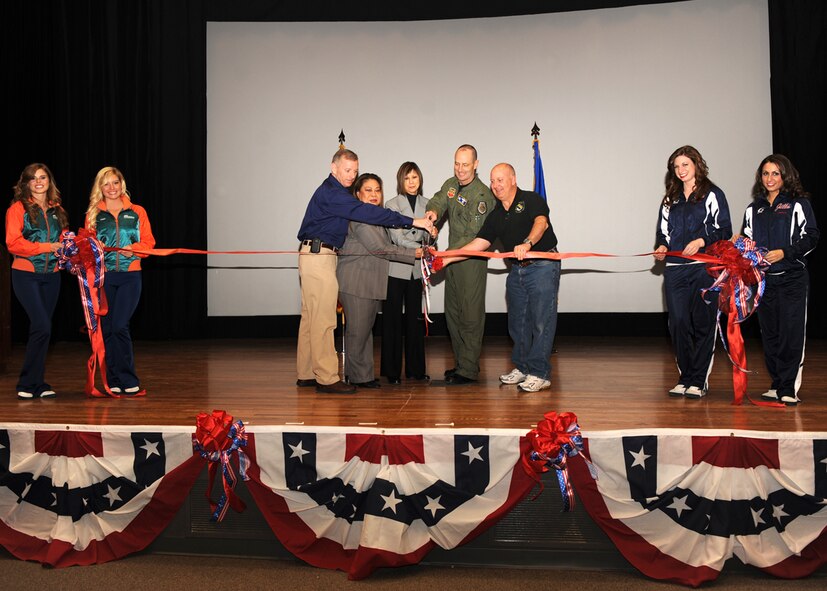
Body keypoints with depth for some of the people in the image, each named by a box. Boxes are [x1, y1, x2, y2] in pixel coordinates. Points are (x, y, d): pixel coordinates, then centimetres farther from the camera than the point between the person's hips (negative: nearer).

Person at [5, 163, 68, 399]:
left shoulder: (57, 210, 13)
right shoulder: (18, 208, -3)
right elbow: (13, 243, -11)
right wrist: (47, 247, -16)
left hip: (51, 275, 5)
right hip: (26, 275, -5)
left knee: (40, 329, 9)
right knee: (42, 327, -15)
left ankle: (37, 383, 16)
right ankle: (27, 384, -2)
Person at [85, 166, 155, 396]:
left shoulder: (137, 212, 9)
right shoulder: (93, 214, 11)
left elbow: (149, 242, 7)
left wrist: (133, 249, -11)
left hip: (129, 275, -1)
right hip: (103, 276, 2)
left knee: (119, 326, -12)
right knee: (107, 328, 1)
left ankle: (125, 379, -2)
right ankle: (115, 381, 11)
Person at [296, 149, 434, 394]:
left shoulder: (335, 192, 20)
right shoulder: (331, 193, -14)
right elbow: (367, 213, -22)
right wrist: (412, 221, -22)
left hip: (316, 256, 11)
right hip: (319, 256, -11)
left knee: (311, 317, 12)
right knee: (323, 319, -9)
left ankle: (306, 374, 18)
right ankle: (327, 378, -6)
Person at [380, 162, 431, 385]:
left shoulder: (427, 204, 12)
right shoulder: (392, 204, 0)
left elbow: (428, 237, 15)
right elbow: (397, 238, -10)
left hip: (416, 269, 4)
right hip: (396, 268, -4)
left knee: (415, 317, 7)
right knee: (392, 318, 0)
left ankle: (415, 368, 15)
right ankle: (392, 370, 7)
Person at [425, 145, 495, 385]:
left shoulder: (483, 195, -14)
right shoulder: (451, 184, 10)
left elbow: (475, 236, -18)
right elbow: (439, 200, -5)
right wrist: (433, 210, -30)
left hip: (473, 260, -8)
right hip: (452, 258, 8)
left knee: (471, 314, -5)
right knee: (452, 312, 13)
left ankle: (468, 369, 0)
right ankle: (461, 362, 25)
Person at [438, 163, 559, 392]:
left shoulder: (531, 200, -6)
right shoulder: (496, 215, 13)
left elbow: (541, 223, -25)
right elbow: (480, 242, 8)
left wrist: (527, 243, -45)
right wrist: (447, 258, -1)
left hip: (543, 266, -7)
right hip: (517, 270, 7)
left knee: (542, 321, -6)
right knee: (517, 321, 11)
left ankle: (540, 373, -2)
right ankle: (522, 367, 23)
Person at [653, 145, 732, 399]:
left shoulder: (713, 195, 5)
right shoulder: (670, 199, 19)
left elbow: (724, 230, 0)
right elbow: (663, 230, 22)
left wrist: (701, 241, -16)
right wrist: (662, 246, 1)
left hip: (704, 267, -4)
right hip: (675, 268, 4)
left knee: (703, 323, -3)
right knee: (678, 323, 0)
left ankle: (699, 380, 3)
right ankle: (685, 377, 11)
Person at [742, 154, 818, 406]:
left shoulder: (798, 203, 3)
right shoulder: (753, 209, 16)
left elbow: (811, 236, -3)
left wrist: (784, 252, -15)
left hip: (792, 278, -4)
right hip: (764, 279, 4)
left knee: (791, 334, -7)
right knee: (770, 334, 7)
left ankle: (789, 389, -3)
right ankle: (777, 386, 15)